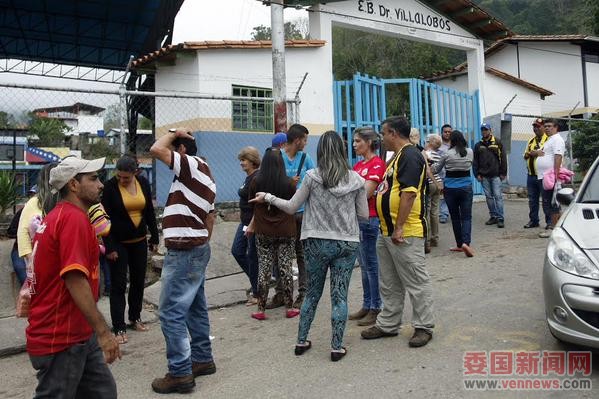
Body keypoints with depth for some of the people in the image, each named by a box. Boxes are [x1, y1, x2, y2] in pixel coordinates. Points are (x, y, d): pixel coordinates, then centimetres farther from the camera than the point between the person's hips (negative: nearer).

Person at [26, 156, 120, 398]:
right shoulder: (74, 218, -20)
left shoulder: (59, 215, 13)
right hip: (61, 339, -10)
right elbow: (75, 280, -28)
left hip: (77, 333, 10)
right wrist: (103, 332, -26)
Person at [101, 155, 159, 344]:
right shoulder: (110, 187, -12)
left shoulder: (143, 183, 0)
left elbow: (150, 211, 8)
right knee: (118, 284, 0)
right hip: (118, 243, -4)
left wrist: (154, 237, 6)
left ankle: (135, 318, 30)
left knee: (139, 280, 13)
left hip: (139, 241, 5)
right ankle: (119, 328, 6)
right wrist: (109, 247, -14)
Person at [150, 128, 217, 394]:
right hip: (196, 249, 10)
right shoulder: (205, 177, 18)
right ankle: (203, 359, 26)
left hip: (184, 251, -10)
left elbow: (156, 149, -20)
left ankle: (180, 373, 1)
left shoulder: (192, 165, -12)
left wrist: (174, 133, -3)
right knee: (195, 308, 16)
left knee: (171, 312, -5)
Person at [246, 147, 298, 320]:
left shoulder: (256, 182, -8)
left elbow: (254, 205, 6)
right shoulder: (289, 183, -9)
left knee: (264, 268, 6)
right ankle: (289, 307, 16)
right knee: (285, 267, 8)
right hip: (286, 231, 0)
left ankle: (261, 309, 12)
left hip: (263, 232, 0)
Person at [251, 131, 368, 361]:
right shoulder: (356, 179, -2)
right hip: (347, 243, 0)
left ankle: (301, 341, 25)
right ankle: (337, 347, 12)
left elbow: (291, 208, -1)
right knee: (340, 296, 7)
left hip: (317, 243, 0)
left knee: (313, 293, 15)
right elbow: (364, 215, 3)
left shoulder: (313, 177, -7)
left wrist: (268, 198, 12)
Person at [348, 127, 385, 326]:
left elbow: (366, 192, -18)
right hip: (358, 218, 9)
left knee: (371, 264, -2)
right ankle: (366, 305, 24)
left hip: (370, 219, -9)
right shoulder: (359, 164, 15)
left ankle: (376, 309, 9)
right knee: (364, 265, 14)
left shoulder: (377, 163, -11)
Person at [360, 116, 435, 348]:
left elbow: (409, 193, -22)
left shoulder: (410, 156, -14)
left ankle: (424, 327, 14)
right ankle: (387, 324, 27)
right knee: (389, 284, 16)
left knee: (416, 282, 2)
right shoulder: (397, 156, 18)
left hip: (405, 233, -10)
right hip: (388, 231, 10)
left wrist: (399, 228, -24)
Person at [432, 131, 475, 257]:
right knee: (466, 217, 1)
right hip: (466, 186, 1)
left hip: (450, 188, -1)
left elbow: (436, 168, 2)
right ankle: (466, 242, -18)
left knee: (455, 217, 10)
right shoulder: (470, 152, -1)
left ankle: (459, 244, 16)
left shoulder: (447, 154, -8)